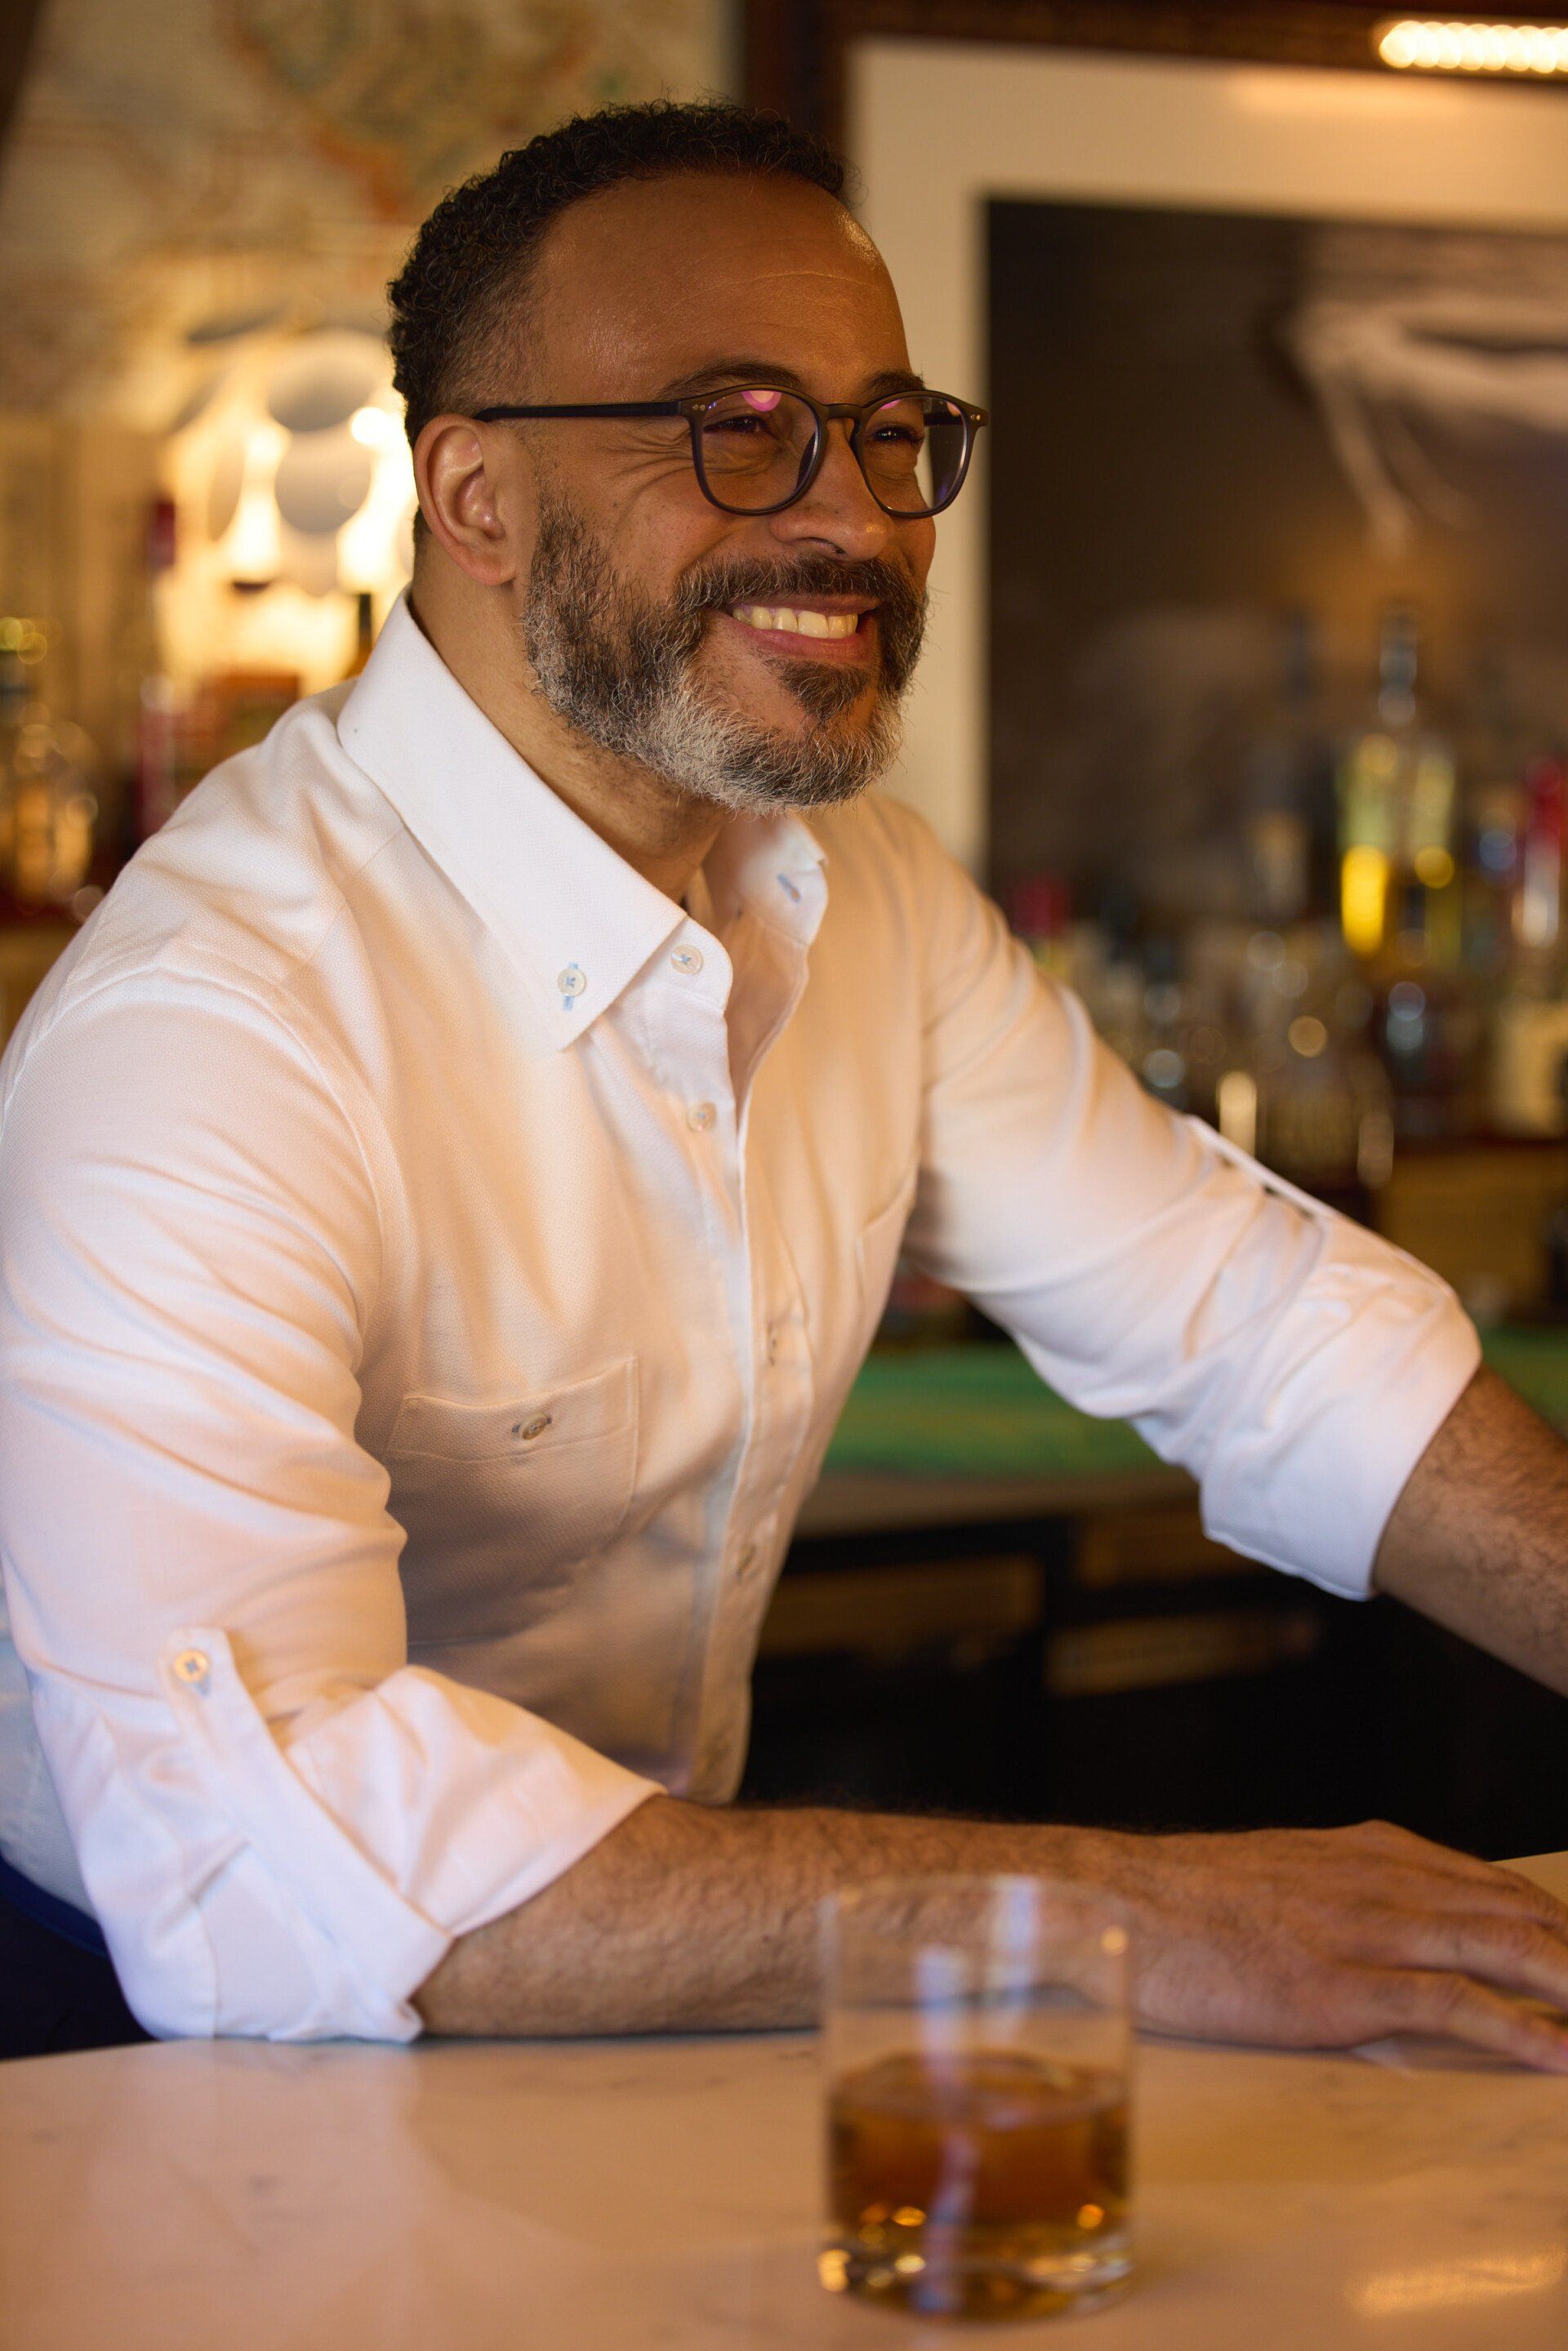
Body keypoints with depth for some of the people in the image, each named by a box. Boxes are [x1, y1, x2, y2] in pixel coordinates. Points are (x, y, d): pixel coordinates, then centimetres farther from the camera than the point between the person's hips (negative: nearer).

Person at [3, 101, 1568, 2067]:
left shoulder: (867, 894, 3)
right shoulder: (204, 1021, -26)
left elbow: (1251, 1314, 8)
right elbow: (240, 1850, -36)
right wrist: (1106, 1911, -35)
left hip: (647, 1995, 7)